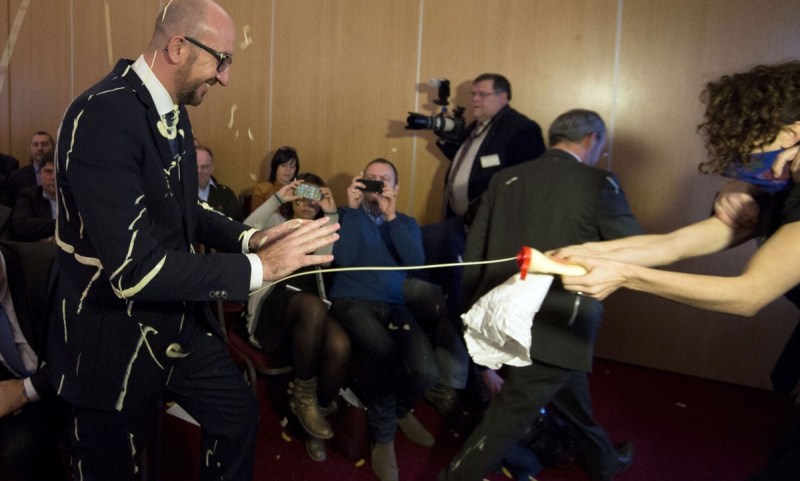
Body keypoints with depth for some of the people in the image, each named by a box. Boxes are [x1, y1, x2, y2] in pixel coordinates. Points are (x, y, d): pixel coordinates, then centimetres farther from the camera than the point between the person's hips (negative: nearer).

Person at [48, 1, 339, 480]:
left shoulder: (174, 114, 1)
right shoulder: (103, 116, -27)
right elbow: (134, 270, -32)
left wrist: (248, 238, -3)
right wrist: (258, 267, -27)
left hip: (181, 320, 8)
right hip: (115, 335, -7)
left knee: (239, 414, 20)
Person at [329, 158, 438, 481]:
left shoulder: (407, 223, 18)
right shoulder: (346, 215, 11)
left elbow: (415, 262, -3)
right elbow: (343, 258, -8)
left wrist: (391, 217, -9)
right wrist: (353, 209, -8)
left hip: (395, 307, 3)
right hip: (352, 302, -3)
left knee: (426, 372, -23)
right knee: (384, 352, -36)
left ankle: (399, 409, 16)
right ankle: (383, 436, -9)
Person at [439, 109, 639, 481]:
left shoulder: (505, 179, 6)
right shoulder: (597, 183, -8)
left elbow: (474, 250, 7)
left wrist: (477, 310, 17)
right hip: (554, 329, -7)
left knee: (574, 402, 29)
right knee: (507, 420, 5)